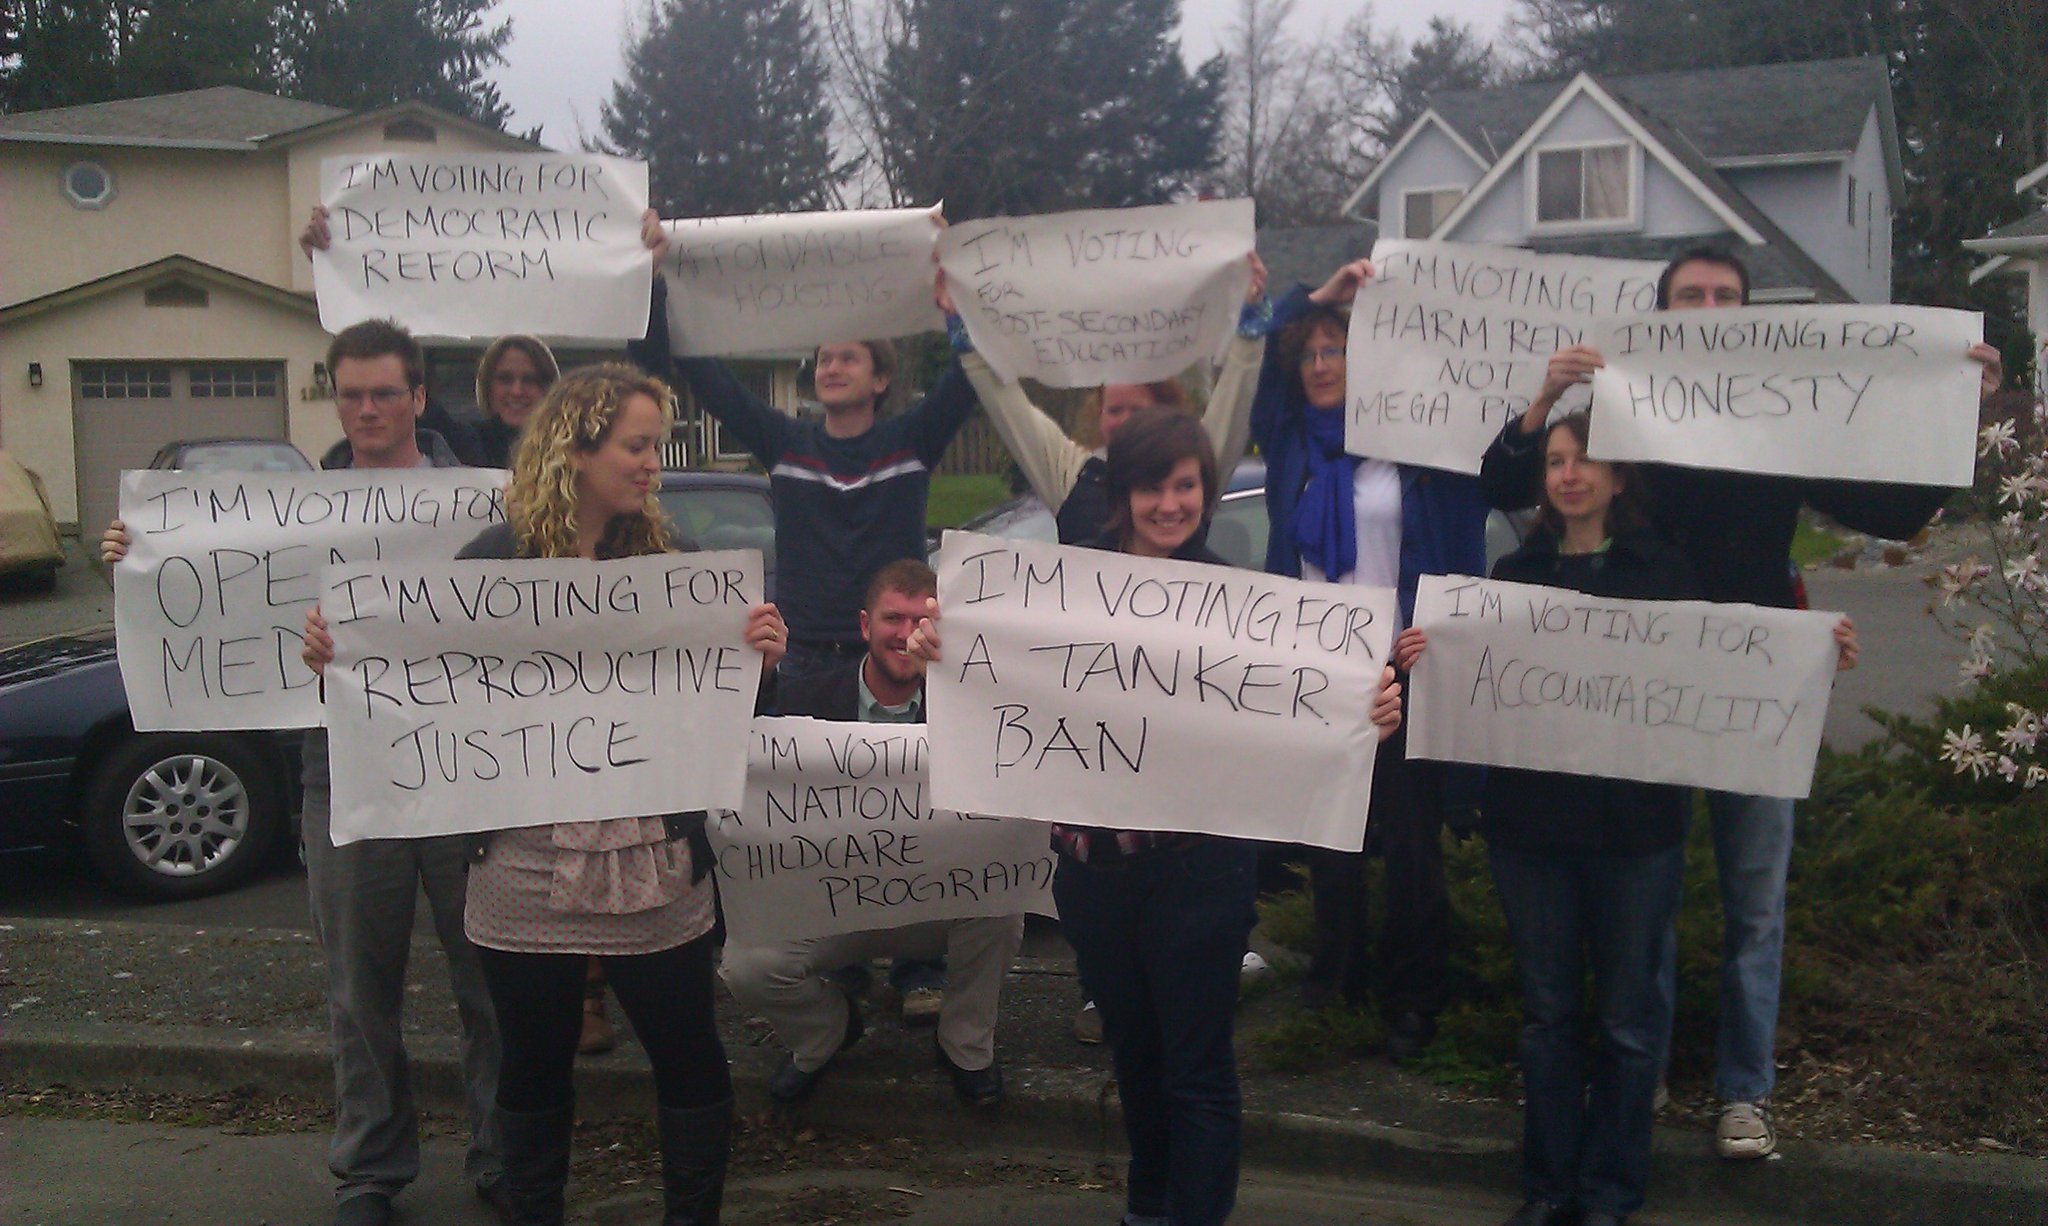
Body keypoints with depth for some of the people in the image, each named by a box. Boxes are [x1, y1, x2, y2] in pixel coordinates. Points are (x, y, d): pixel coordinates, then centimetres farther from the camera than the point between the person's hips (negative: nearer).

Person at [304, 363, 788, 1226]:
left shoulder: (666, 560, -1)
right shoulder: (493, 561, -6)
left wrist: (758, 659, -19)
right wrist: (339, 664, -18)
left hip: (655, 869, 1)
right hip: (530, 871, -1)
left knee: (690, 1058, 11)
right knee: (535, 1064, 16)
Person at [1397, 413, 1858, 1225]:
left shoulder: (1662, 571, 1)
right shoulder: (1516, 572, 7)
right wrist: (1418, 659, -13)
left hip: (1634, 823, -2)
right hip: (1530, 820, 2)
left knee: (1629, 1013, 6)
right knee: (1547, 1007, 11)